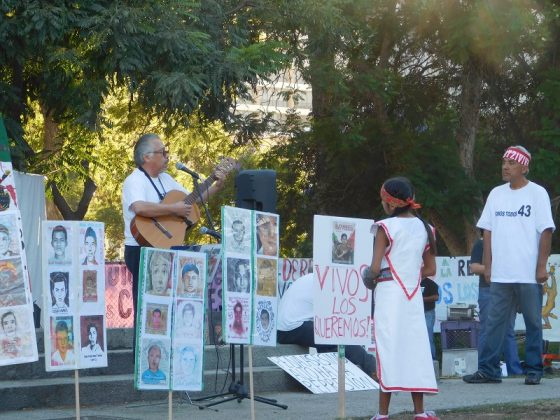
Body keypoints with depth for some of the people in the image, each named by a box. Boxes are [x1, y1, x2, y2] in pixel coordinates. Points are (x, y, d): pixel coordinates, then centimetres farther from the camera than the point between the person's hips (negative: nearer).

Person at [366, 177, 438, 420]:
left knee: (388, 351, -4)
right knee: (414, 350, 9)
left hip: (389, 293, -5)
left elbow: (375, 268, -14)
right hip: (414, 295, 5)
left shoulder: (386, 228, -9)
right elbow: (430, 269, 10)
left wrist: (370, 278, 6)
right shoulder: (424, 228, 8)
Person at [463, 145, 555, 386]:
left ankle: (534, 370, 9)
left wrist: (542, 266, -11)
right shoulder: (496, 194, 11)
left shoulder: (537, 193, -2)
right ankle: (488, 370, 5)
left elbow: (546, 231, -5)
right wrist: (487, 265, 8)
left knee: (533, 323, 3)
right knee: (495, 323, 3)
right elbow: (488, 232, 13)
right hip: (500, 274, 4)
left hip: (529, 275, -4)